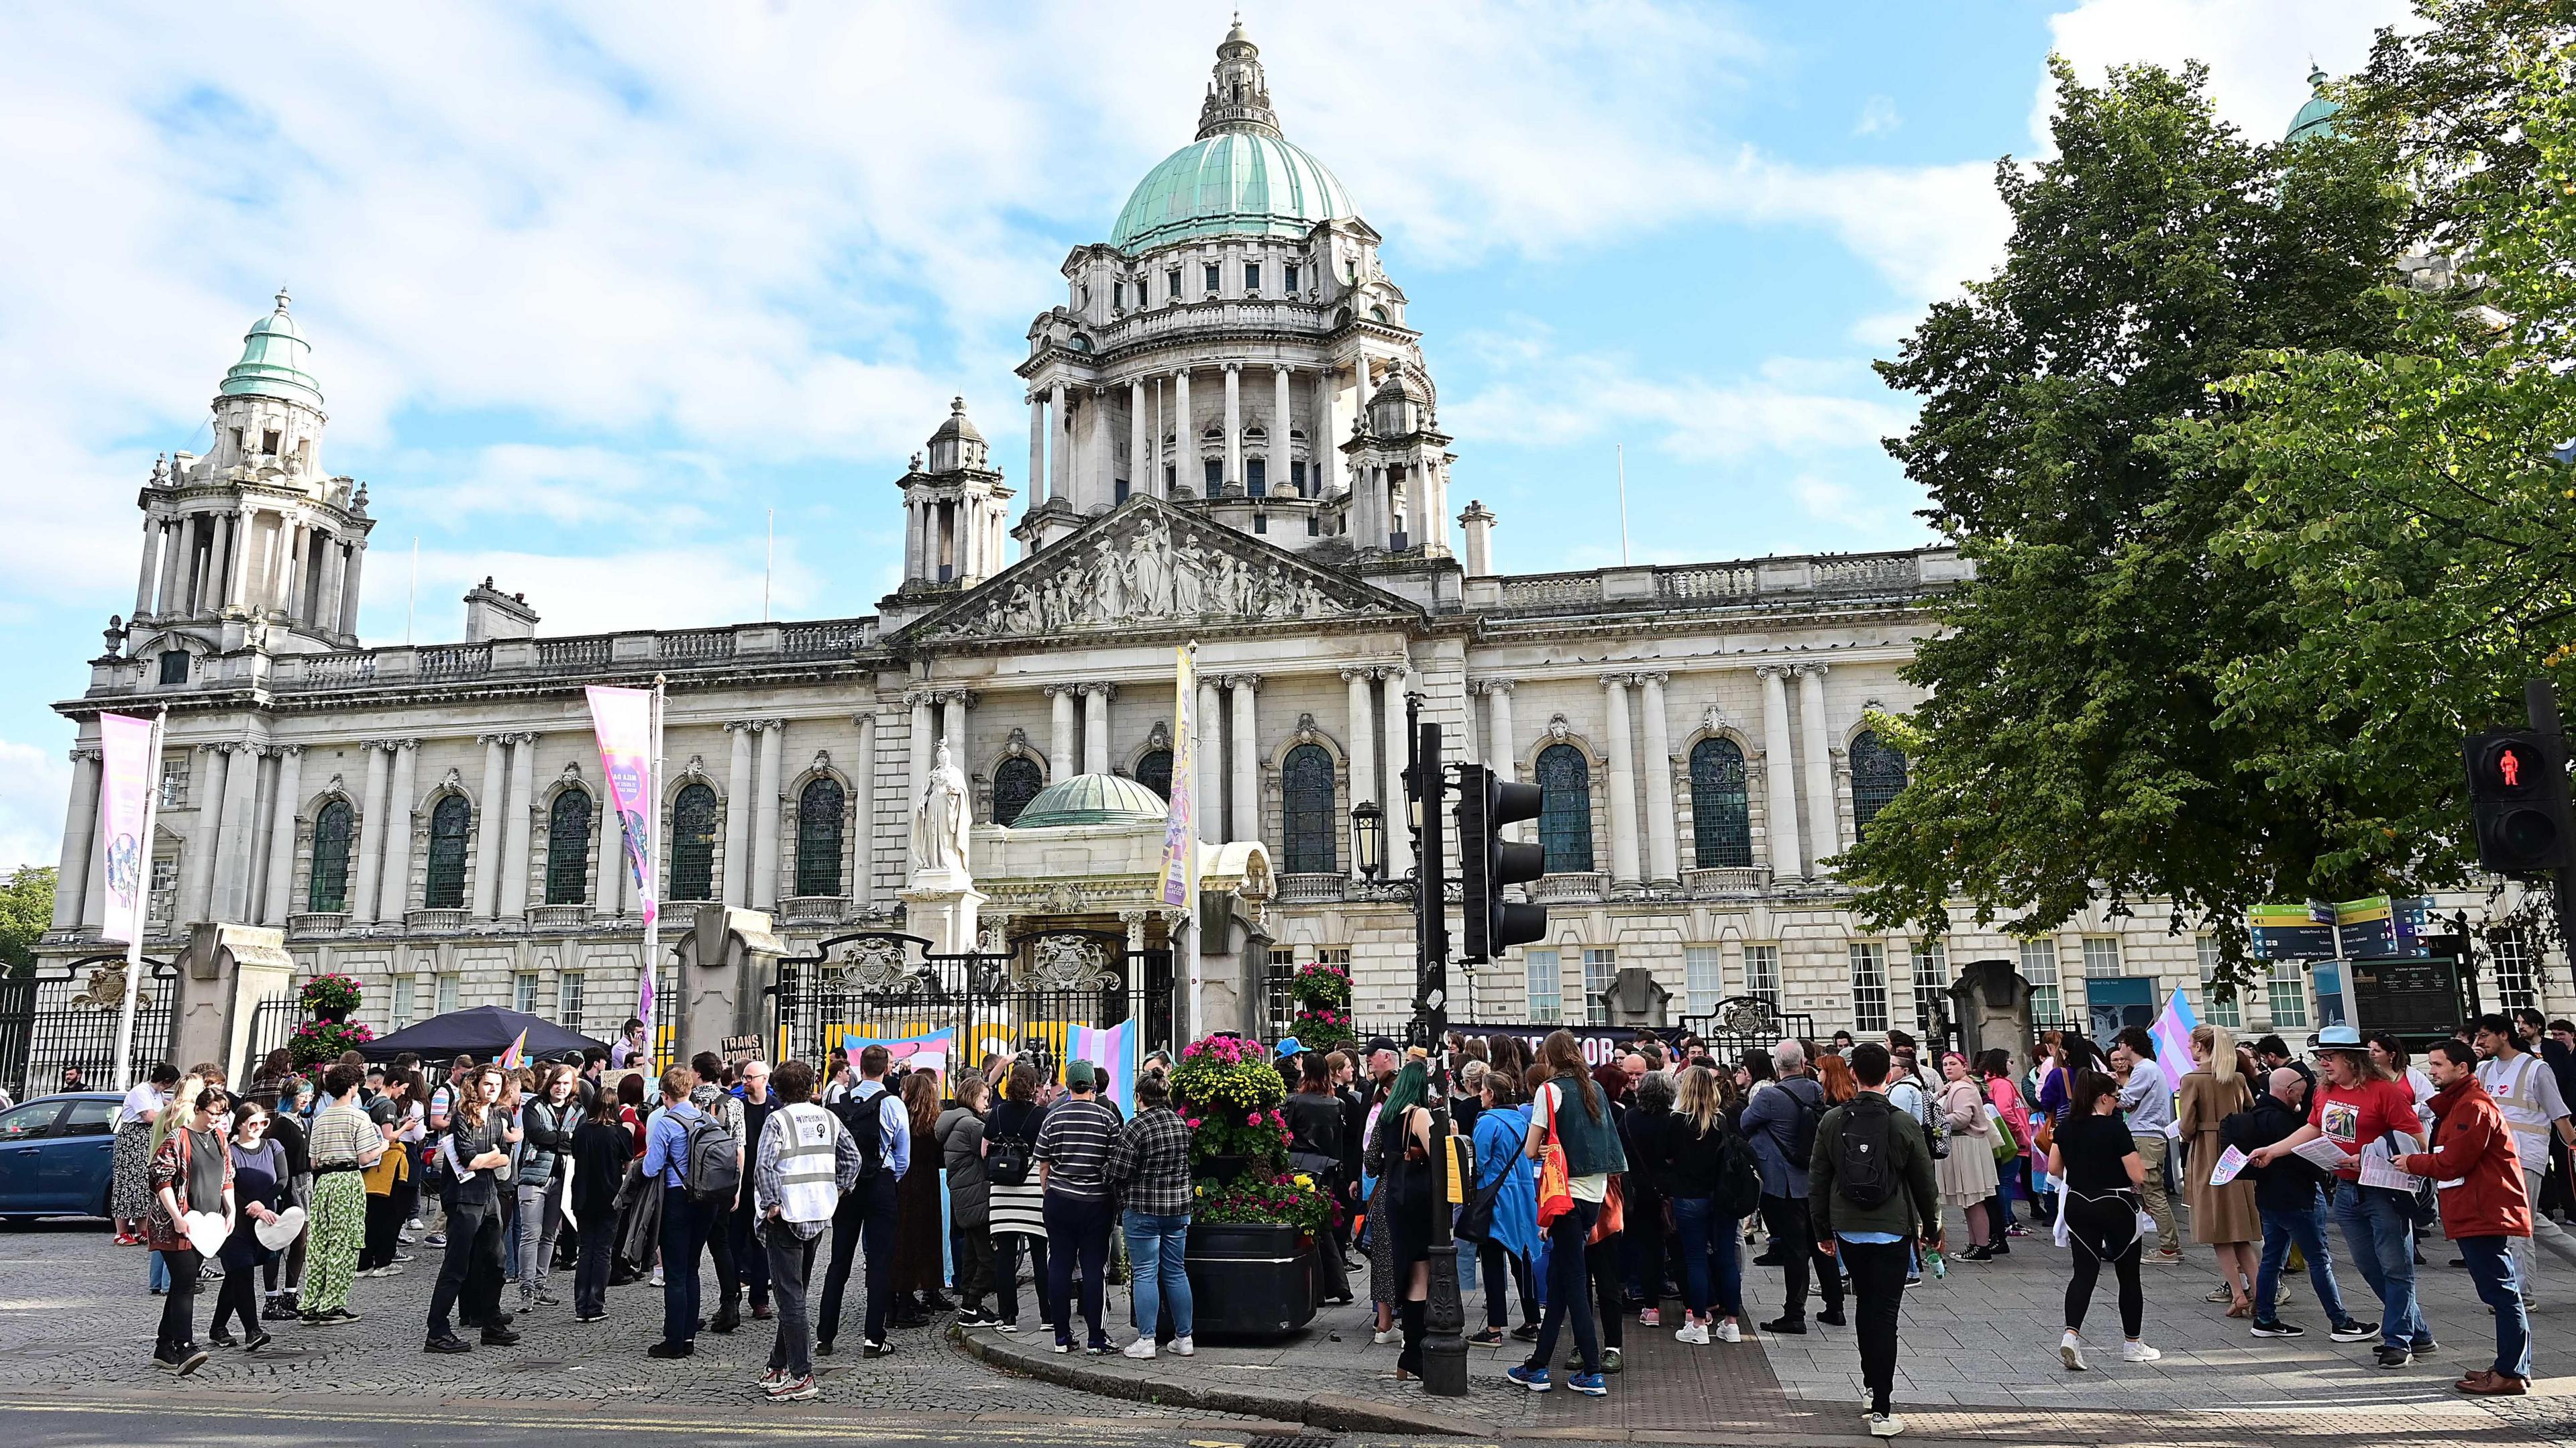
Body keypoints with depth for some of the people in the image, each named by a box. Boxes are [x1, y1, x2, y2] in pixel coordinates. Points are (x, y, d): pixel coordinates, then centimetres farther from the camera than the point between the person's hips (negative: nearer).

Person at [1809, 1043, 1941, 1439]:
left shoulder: (1832, 1121, -2)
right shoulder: (1904, 1123, -8)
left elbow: (1817, 1180, 3)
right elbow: (1924, 1182, 0)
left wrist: (1824, 1230, 13)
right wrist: (1931, 1229, 14)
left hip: (1848, 1229, 3)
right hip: (1892, 1230, -3)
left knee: (1866, 1304, 21)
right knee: (1884, 1313, -2)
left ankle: (1872, 1382, 33)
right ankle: (1881, 1410, -5)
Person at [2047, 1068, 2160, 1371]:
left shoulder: (2067, 1127, 1)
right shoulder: (2116, 1128, -15)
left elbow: (2054, 1168, 4)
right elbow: (2138, 1176, -16)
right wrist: (2140, 1161, 6)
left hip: (2078, 1207, 4)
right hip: (2115, 1208, -4)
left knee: (2084, 1271, 4)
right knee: (2128, 1275, 13)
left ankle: (2071, 1335, -17)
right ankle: (2132, 1345, 25)